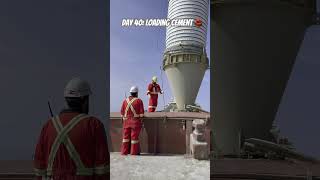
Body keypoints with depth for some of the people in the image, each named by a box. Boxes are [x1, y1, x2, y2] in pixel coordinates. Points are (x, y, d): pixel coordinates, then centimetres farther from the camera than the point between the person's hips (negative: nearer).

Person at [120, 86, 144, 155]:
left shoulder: (125, 101, 5)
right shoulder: (139, 101, -6)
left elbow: (122, 112, 6)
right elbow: (141, 112, -9)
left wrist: (123, 121, 14)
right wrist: (141, 122, -3)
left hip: (126, 122, 3)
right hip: (136, 122, -3)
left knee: (126, 136, 8)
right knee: (134, 137, 1)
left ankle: (124, 152, 11)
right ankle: (134, 152, 6)